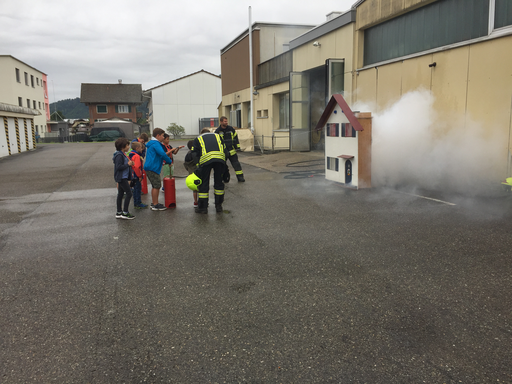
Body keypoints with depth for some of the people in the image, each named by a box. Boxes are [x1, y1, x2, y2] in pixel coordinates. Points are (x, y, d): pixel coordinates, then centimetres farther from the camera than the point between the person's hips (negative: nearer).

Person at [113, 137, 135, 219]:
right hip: (121, 178, -10)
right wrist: (128, 164, -18)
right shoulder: (119, 155, -17)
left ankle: (119, 213, 20)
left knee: (120, 194, 13)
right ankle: (125, 213, -3)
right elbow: (118, 167, -23)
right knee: (129, 193, -8)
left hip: (123, 177, 10)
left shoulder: (123, 154, 13)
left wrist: (130, 163, 3)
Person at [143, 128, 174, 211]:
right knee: (157, 186, -6)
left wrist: (166, 154, 14)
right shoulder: (156, 144, -12)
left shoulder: (152, 143, 21)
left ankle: (153, 203, 23)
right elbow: (162, 154, -23)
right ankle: (155, 205, -2)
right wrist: (170, 161, -12)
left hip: (150, 167, 11)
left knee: (155, 186, 17)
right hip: (153, 168, -11)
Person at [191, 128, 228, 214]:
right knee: (219, 182, 16)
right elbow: (225, 150, 24)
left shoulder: (198, 139, 27)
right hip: (220, 158, 2)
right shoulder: (218, 136, 33)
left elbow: (194, 154, 12)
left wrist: (197, 166, 8)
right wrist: (224, 166, 25)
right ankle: (218, 205, 23)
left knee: (204, 184, 7)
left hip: (206, 159, -2)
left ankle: (203, 207, 14)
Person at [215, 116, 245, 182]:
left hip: (231, 151, 1)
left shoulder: (231, 129, 2)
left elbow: (235, 137, 11)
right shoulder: (217, 131, -4)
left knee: (236, 164, -2)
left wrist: (237, 147, 8)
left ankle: (240, 177, 1)